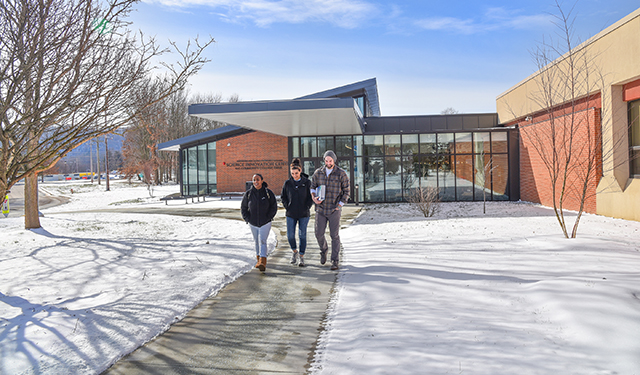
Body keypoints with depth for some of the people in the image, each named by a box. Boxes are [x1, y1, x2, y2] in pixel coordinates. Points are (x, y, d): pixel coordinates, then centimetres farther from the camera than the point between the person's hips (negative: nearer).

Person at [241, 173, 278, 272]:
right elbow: (243, 207, 9)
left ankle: (262, 262, -18)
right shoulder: (248, 193, -2)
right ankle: (258, 259, 30)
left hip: (265, 223, -3)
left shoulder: (268, 193, -6)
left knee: (262, 241, -13)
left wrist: (268, 217, -4)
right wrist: (247, 219, 0)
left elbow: (274, 207, 3)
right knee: (257, 242, 14)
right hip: (253, 223, 3)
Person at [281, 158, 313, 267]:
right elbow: (283, 196, 12)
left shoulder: (307, 182, -4)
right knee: (290, 236, 0)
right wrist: (287, 207, 1)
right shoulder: (287, 183, 0)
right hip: (291, 214, 1)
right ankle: (295, 252, 27)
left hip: (304, 214, -1)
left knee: (302, 236, 3)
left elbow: (312, 197, 3)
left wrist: (307, 208, -5)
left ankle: (302, 257, 16)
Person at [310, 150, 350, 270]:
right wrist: (313, 197, -6)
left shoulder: (341, 174, -4)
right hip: (320, 208, 3)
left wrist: (339, 205, -7)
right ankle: (323, 250, 35)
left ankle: (334, 260, 7)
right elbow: (313, 186, 15)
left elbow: (346, 192, 0)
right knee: (319, 234, 4)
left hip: (334, 210, -2)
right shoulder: (318, 173, 4)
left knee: (334, 235, -1)